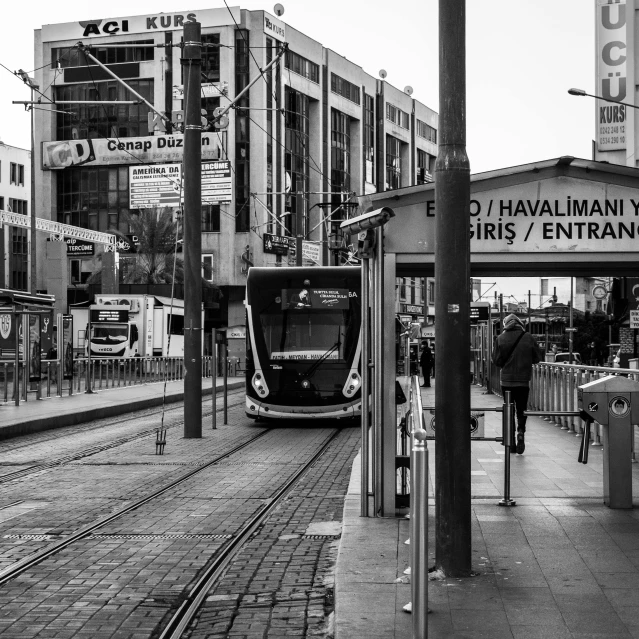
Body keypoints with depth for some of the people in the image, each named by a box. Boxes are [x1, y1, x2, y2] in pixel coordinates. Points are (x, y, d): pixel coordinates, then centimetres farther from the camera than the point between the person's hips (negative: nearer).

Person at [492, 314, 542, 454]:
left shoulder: (500, 339, -4)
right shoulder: (528, 337, -4)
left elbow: (496, 360, -4)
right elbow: (538, 357, 3)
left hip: (506, 380, 1)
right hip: (523, 381, 0)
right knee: (521, 410, 9)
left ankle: (511, 441, 10)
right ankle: (521, 432, -16)